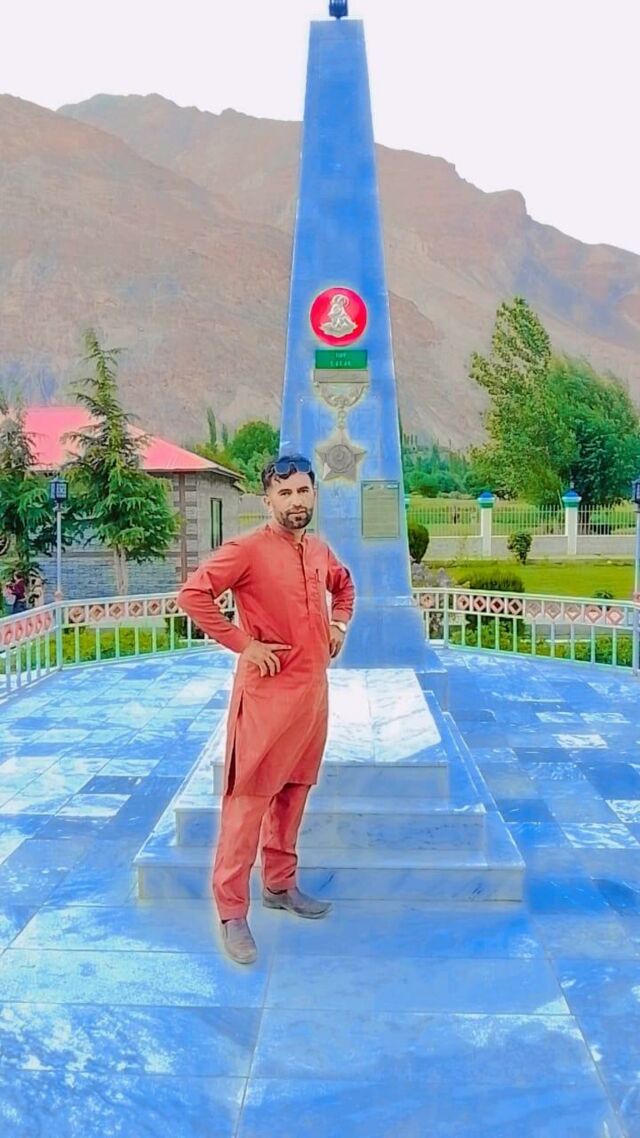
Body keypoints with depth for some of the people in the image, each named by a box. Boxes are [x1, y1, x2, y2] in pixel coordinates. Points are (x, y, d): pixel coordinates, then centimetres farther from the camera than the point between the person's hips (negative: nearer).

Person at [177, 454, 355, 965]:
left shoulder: (320, 551, 10)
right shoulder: (248, 548, -12)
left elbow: (344, 585, 31)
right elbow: (193, 593, -20)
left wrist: (339, 623, 13)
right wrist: (241, 643, -18)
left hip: (314, 688, 7)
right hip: (268, 690, -7)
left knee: (294, 791, 16)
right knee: (249, 798, -2)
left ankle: (281, 884, 32)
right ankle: (232, 911, 6)